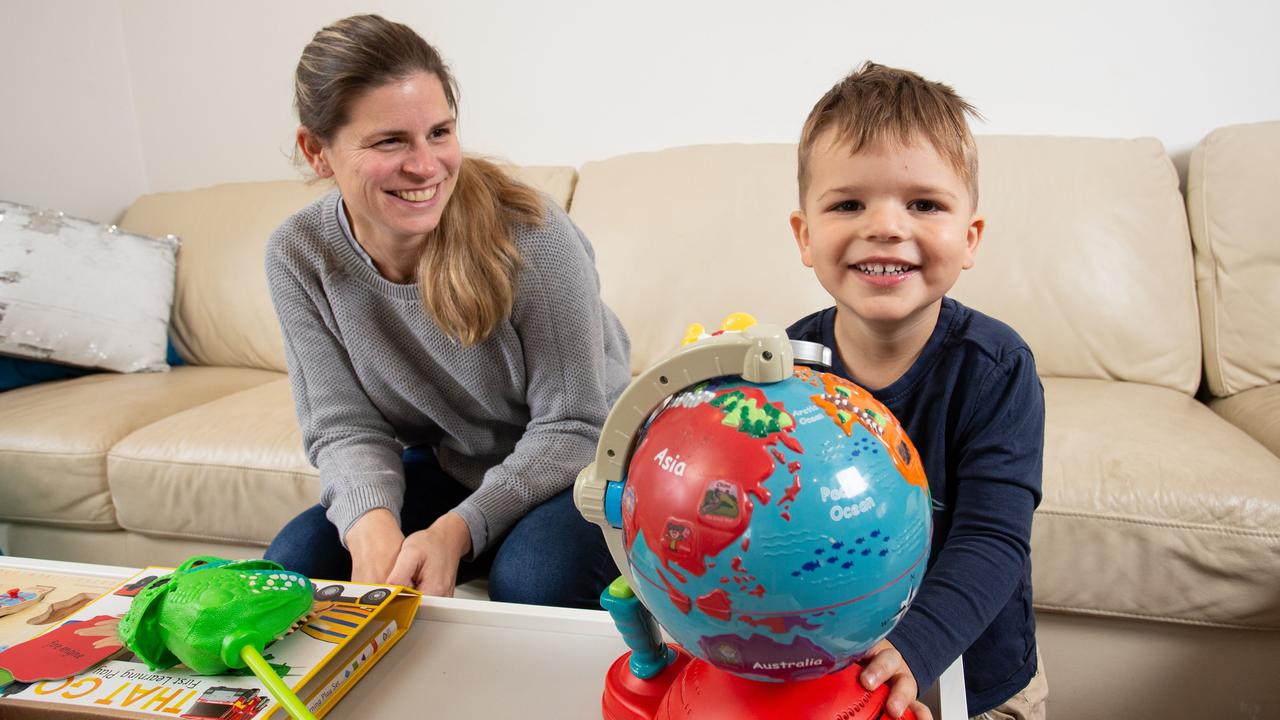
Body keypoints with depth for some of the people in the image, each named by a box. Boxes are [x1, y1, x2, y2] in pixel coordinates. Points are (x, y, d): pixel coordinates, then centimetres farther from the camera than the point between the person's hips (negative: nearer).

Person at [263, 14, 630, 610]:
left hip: (580, 462, -3)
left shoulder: (531, 235, -26)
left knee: (534, 578, -32)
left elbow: (572, 426, -20)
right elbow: (345, 428, -9)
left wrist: (457, 529, -32)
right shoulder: (298, 257, -12)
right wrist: (370, 522, -31)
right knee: (292, 564, -14)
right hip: (449, 467, 4)